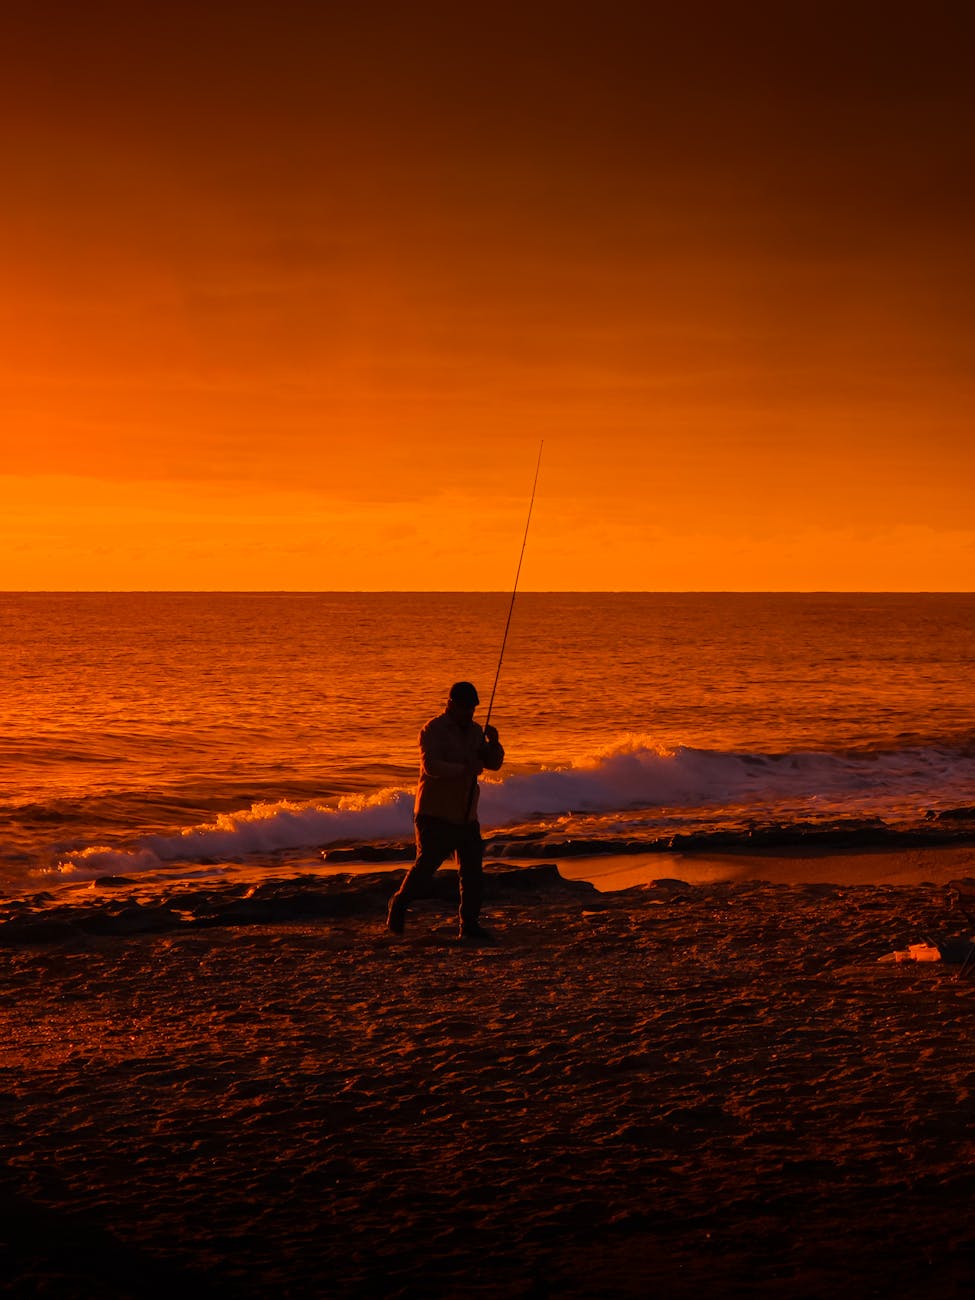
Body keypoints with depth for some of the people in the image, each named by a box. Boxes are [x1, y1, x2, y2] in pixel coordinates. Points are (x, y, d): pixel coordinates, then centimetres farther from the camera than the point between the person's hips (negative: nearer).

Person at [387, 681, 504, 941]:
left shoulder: (474, 731, 12)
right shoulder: (434, 730, -10)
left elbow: (494, 763, 13)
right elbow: (431, 766, -23)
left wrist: (493, 743, -8)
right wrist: (463, 769, -34)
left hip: (465, 815, 7)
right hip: (435, 813, -6)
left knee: (473, 870, 2)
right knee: (426, 864, -8)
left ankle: (469, 924, 9)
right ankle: (399, 905, 15)